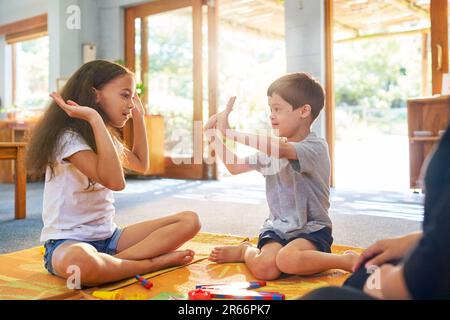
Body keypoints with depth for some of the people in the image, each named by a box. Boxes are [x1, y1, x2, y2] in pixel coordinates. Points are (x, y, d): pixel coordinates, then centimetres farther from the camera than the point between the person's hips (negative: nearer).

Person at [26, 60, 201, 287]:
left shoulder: (104, 136, 13)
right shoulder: (68, 137, -15)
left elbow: (141, 164, 25)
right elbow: (115, 181, -28)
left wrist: (138, 117, 21)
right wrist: (95, 118, -27)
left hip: (108, 236, 8)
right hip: (68, 242, -8)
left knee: (190, 221, -8)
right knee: (80, 261, -46)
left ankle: (115, 262, -21)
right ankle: (155, 262, -23)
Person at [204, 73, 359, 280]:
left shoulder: (316, 147, -13)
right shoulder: (270, 148, 10)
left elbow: (280, 149, -33)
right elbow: (235, 167, 13)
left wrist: (230, 133, -32)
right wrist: (216, 139, -1)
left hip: (311, 229, -4)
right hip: (276, 228, 4)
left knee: (287, 260, -36)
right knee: (264, 268, -27)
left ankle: (347, 260, -10)